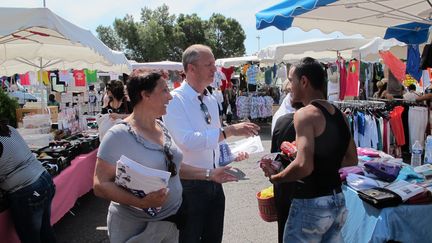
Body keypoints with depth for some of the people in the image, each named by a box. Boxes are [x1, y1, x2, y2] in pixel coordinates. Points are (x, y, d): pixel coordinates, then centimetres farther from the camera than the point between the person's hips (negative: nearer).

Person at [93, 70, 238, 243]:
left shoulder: (162, 127, 4)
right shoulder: (119, 135, -19)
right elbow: (100, 185, -18)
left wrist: (208, 174, 9)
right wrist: (140, 202, -31)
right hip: (136, 227, -7)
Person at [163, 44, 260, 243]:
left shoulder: (212, 101, 8)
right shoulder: (175, 100, -16)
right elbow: (187, 140, -30)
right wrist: (229, 131, -31)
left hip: (214, 182, 7)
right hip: (189, 184, -7)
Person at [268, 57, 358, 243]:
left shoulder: (305, 114, -18)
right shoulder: (338, 114, 7)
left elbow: (304, 166, -28)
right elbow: (352, 159, 15)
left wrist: (275, 178, -12)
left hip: (311, 204, -8)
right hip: (338, 201, 8)